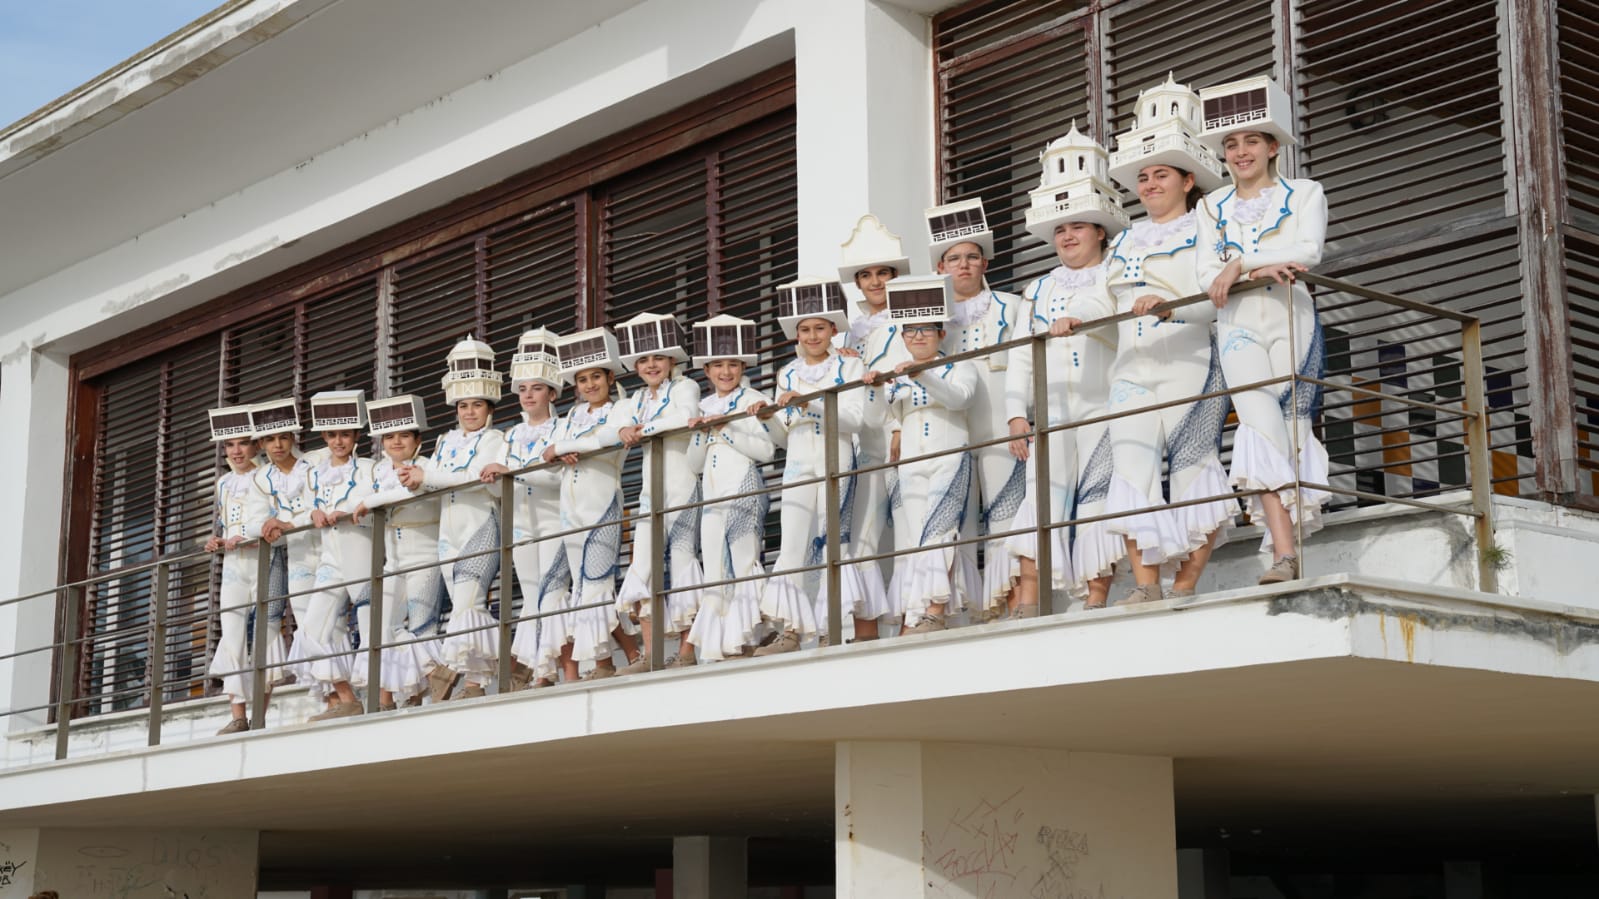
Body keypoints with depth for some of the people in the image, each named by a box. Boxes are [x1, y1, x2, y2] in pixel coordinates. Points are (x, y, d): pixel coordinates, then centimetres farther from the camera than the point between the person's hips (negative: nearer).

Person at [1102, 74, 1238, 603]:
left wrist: (1168, 304, -24)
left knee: (1191, 464, -7)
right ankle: (1144, 584, -14)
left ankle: (1186, 585, -5)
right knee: (1131, 465, -10)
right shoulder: (1125, 242, 23)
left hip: (1189, 367, -5)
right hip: (1133, 370, 5)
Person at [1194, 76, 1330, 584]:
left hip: (1290, 320, -1)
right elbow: (1206, 275, 6)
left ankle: (1284, 548, -7)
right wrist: (1263, 267, -11)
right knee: (1261, 419, -19)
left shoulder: (1305, 194, 13)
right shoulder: (1213, 206, 19)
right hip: (1239, 325, 1)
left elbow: (1308, 251, -6)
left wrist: (1241, 262, -11)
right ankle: (1284, 553, -28)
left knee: (1290, 427, -10)